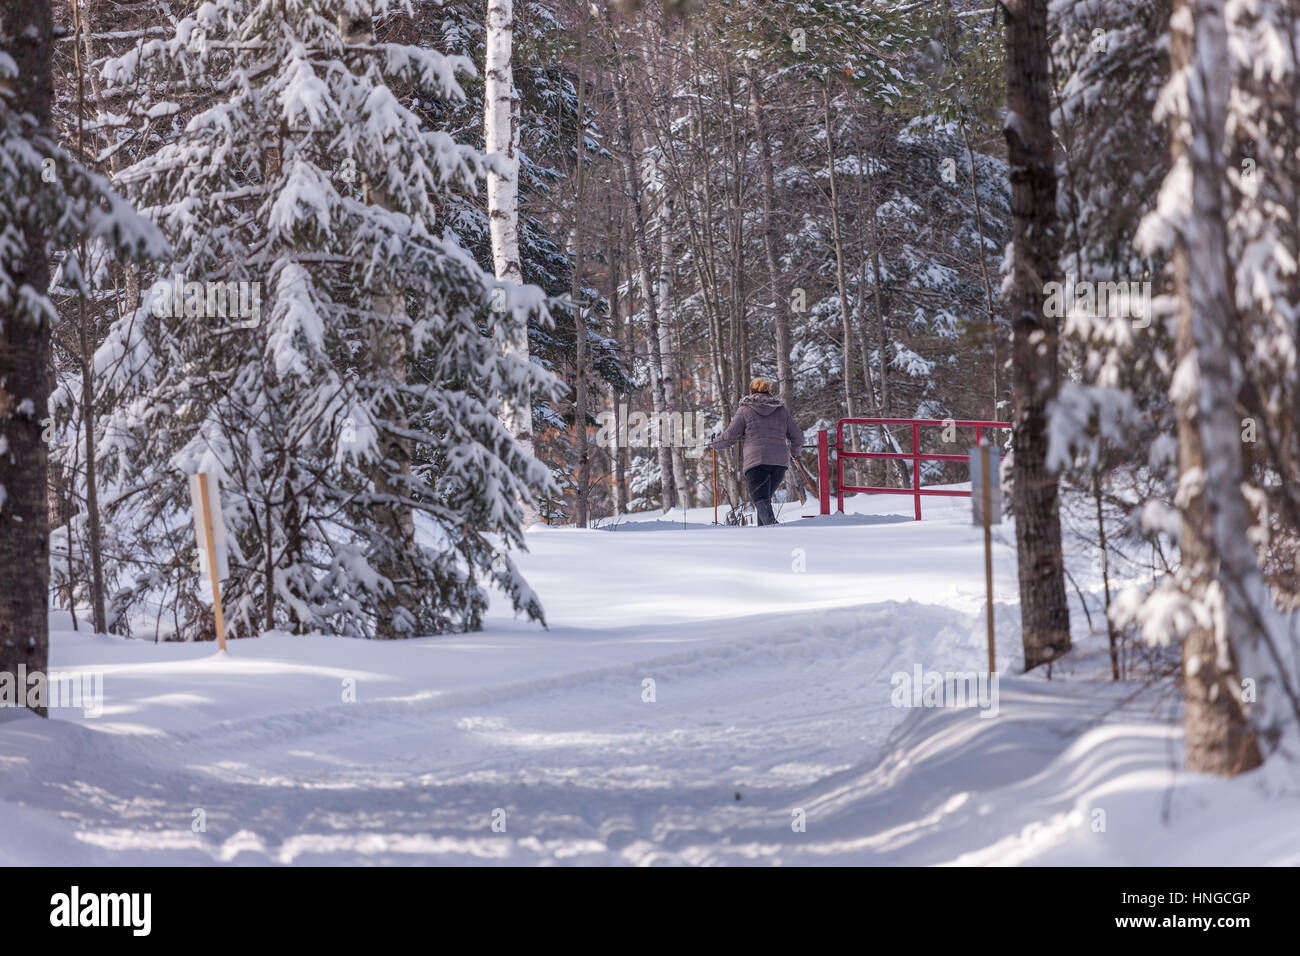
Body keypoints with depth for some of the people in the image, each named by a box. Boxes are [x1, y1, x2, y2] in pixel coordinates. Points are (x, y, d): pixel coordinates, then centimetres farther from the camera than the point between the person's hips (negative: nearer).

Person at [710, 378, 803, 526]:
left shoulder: (745, 410, 7)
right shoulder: (782, 410, 16)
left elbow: (730, 437, 9)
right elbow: (797, 437, 17)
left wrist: (715, 443, 30)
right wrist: (795, 450, 39)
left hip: (756, 461, -4)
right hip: (780, 461, 4)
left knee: (760, 499, -11)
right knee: (765, 497, 20)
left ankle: (772, 525, -37)